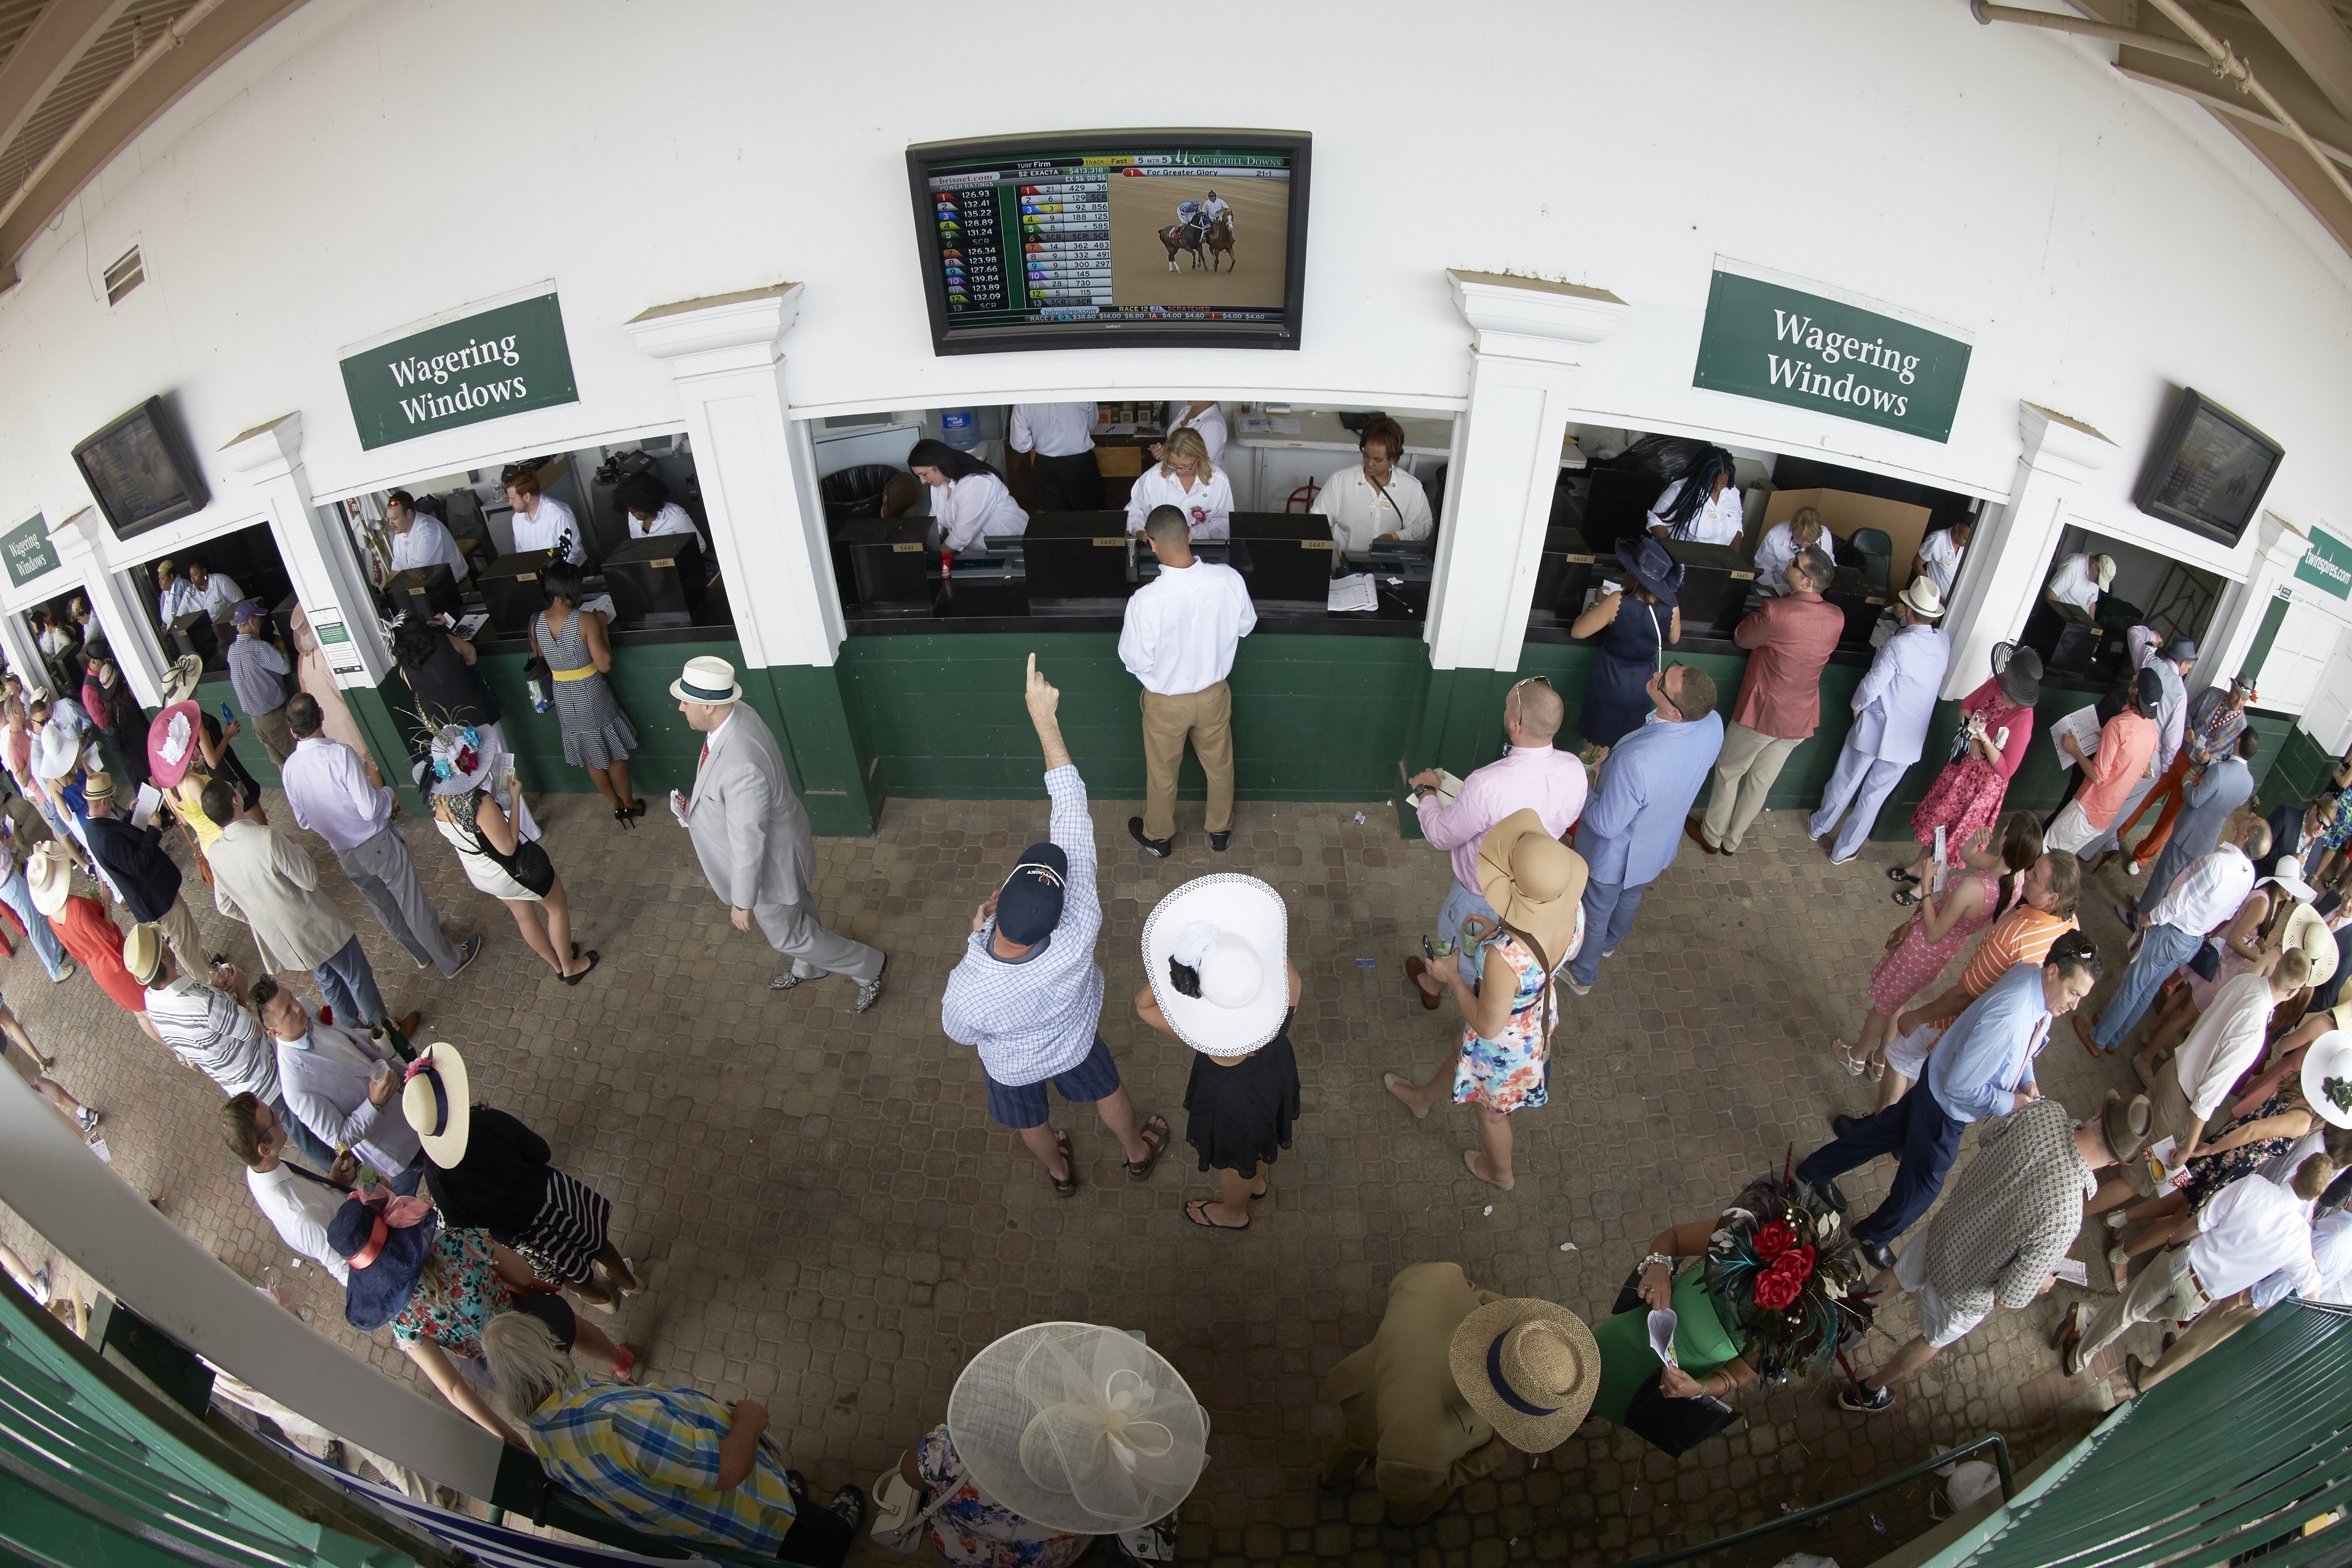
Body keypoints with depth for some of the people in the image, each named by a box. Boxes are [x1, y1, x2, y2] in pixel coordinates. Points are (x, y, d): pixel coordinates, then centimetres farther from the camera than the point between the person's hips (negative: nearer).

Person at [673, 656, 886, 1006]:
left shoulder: (741, 767, -44)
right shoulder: (737, 714, -16)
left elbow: (748, 843, -32)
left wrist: (743, 902, -20)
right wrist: (697, 808, 10)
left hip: (768, 859, -8)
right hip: (775, 838, 9)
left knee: (785, 934, 16)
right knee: (797, 911, 32)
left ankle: (866, 967, 34)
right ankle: (810, 966, 59)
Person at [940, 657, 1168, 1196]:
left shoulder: (967, 989, -47)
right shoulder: (1080, 930, -46)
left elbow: (960, 1033, -19)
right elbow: (1071, 810, -43)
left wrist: (974, 939, -21)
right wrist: (1045, 719, -41)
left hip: (1011, 1065, -1)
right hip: (1074, 1041, 1)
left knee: (1032, 1122, 33)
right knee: (1107, 1092, 33)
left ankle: (1059, 1171, 65)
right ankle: (1138, 1153, 63)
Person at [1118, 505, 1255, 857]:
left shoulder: (1145, 601, -34)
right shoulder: (1229, 580, -24)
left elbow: (1135, 661, -19)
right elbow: (1245, 625, -4)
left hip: (1166, 702, -2)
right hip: (1214, 694, 3)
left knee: (1162, 773, 24)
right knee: (1219, 765, 28)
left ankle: (1158, 837, 48)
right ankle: (1220, 831, 50)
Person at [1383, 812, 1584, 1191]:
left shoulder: (1505, 958, -47)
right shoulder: (1574, 908, -27)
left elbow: (1487, 1027, -28)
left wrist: (1452, 979, -15)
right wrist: (1497, 931, -5)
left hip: (1501, 1044, -6)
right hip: (1541, 1013, 6)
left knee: (1490, 1110, 29)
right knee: (1464, 1053, 37)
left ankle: (1500, 1173, 62)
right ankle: (1421, 1098, 69)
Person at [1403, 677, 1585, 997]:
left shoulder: (1489, 785, -42)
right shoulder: (1573, 769, -23)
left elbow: (1441, 836, -24)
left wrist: (1425, 792, -6)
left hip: (1481, 896, -4)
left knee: (1455, 941, 29)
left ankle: (1435, 985, 57)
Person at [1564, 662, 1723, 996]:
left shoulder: (1636, 760, -48)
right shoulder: (1712, 724, -26)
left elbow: (1606, 824, -32)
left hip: (1615, 857, -6)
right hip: (1660, 843, 6)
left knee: (1595, 913, 24)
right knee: (1630, 896, 37)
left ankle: (1582, 976, 52)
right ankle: (1611, 943, 67)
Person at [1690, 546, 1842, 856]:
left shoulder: (1776, 612, -27)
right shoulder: (1837, 618, -7)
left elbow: (1741, 638, -8)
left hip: (1762, 711, -5)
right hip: (1802, 717, 5)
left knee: (1729, 772, 16)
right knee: (1761, 780, 19)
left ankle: (1711, 836, 30)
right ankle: (1733, 840, 33)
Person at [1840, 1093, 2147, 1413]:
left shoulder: (2045, 1111, -27)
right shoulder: (2061, 1222, -42)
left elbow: (1984, 1142, -1)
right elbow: (2010, 1300, -27)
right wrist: (2042, 1284, -6)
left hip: (1941, 1231, 3)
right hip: (1965, 1289, -3)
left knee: (1897, 1277, 34)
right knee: (1933, 1341, 28)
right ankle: (1867, 1392, 51)